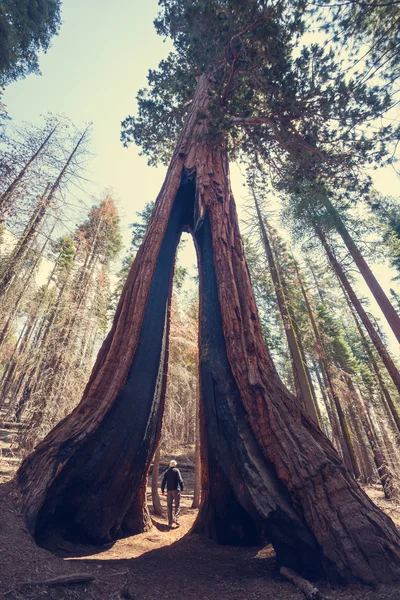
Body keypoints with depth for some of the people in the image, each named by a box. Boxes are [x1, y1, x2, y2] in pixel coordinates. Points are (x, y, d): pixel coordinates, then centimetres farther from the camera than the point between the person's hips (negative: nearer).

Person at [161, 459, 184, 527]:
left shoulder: (166, 472, 10)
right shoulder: (176, 470, -2)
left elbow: (163, 482, 7)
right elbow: (180, 480, -11)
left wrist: (163, 490, 13)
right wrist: (181, 488, -5)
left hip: (169, 491, 4)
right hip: (176, 490, -4)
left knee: (169, 506, 12)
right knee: (177, 505, 1)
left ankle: (170, 522, 13)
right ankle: (175, 518, -18)